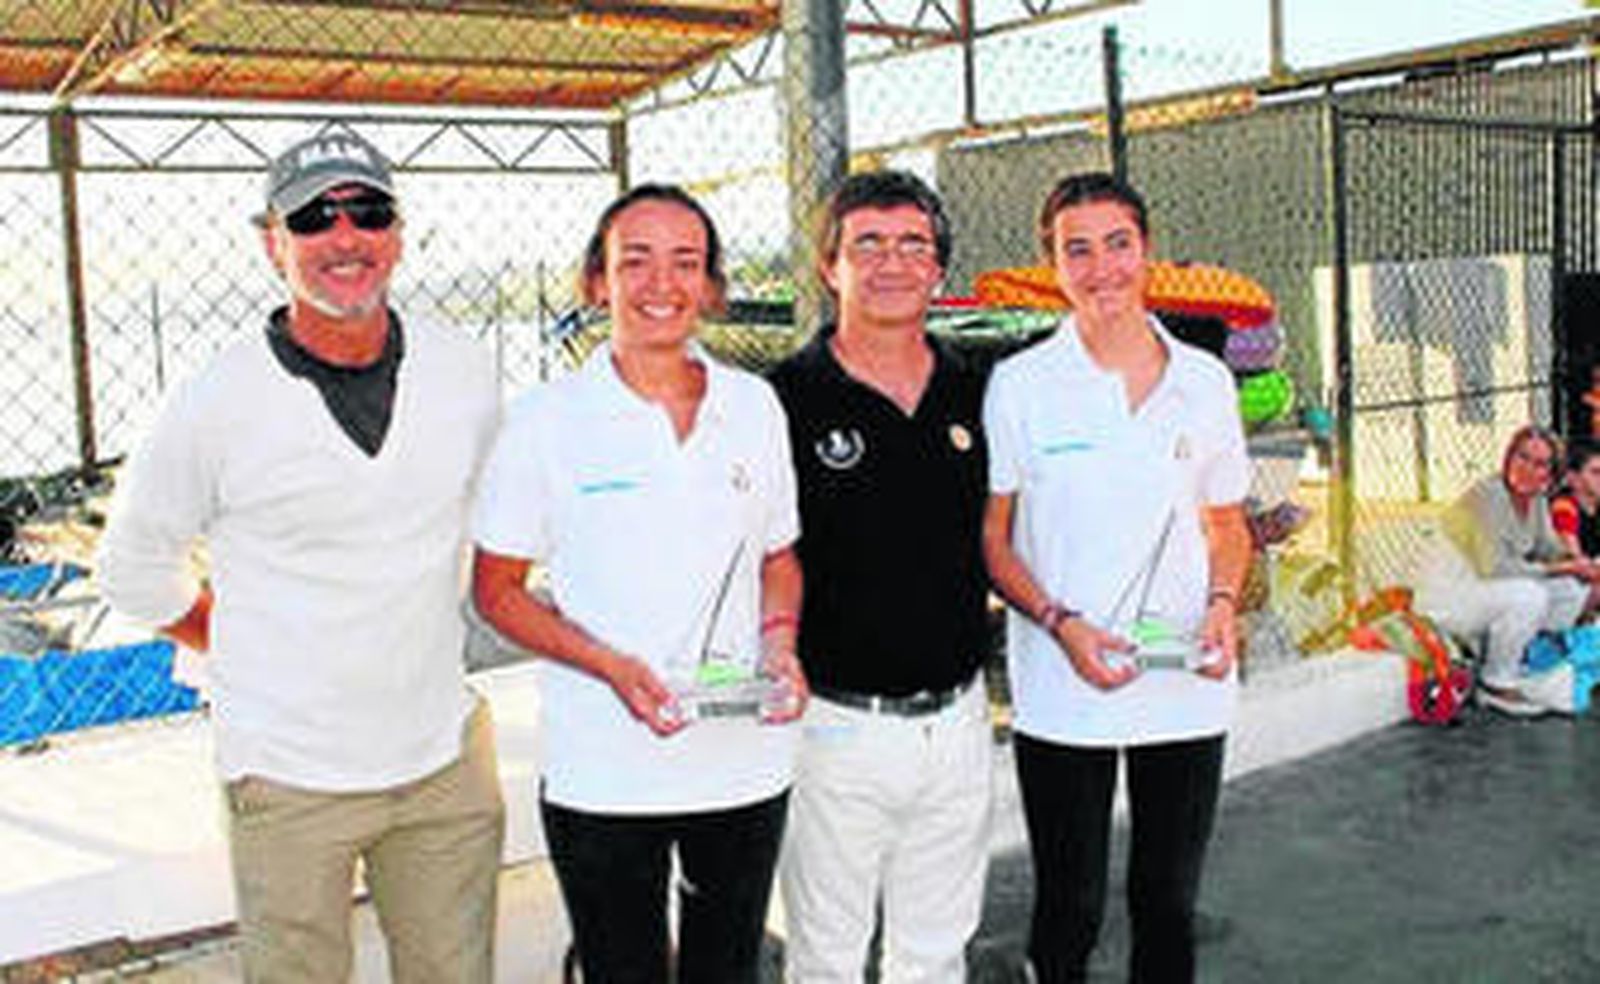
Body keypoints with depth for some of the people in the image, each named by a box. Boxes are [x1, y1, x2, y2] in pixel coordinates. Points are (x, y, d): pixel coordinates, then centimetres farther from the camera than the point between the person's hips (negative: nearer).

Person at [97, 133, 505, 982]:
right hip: (290, 776, -3)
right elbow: (135, 567, 3)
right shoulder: (217, 403, -11)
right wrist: (249, 655, 3)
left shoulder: (463, 371, -1)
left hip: (446, 758, 3)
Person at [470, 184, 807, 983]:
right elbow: (496, 591, -3)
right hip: (603, 775, -3)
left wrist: (780, 640, -7)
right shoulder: (548, 421, -7)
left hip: (747, 760, 3)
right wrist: (611, 666, -18)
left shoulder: (755, 405, 3)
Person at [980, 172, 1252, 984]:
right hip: (1062, 694, -2)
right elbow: (992, 537, -1)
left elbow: (1228, 526, 15)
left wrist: (1222, 603, -4)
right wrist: (1061, 623, -15)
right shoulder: (1021, 385, -3)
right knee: (1070, 908, 7)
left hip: (1187, 689, 3)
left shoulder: (1206, 382, 5)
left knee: (1168, 903, 13)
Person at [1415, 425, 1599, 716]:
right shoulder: (1487, 494, -23)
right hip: (1446, 598, -9)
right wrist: (1557, 568, -22)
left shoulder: (1537, 499, 3)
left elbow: (1548, 548, 11)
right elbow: (1495, 566, -29)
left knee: (1574, 587, -3)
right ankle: (1496, 685, -12)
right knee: (1527, 595, -30)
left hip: (1485, 589, 9)